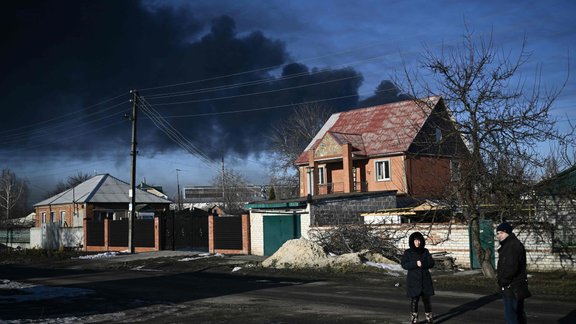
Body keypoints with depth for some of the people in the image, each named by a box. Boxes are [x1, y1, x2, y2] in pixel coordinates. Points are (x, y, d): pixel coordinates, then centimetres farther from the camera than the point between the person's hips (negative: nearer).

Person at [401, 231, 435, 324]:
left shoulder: (425, 251, 7)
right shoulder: (407, 252, 0)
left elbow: (431, 263, -1)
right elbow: (404, 264, -10)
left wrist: (422, 264, -19)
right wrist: (415, 264, -22)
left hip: (425, 280, 2)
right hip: (413, 281, -2)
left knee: (427, 300, 5)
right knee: (414, 300, -2)